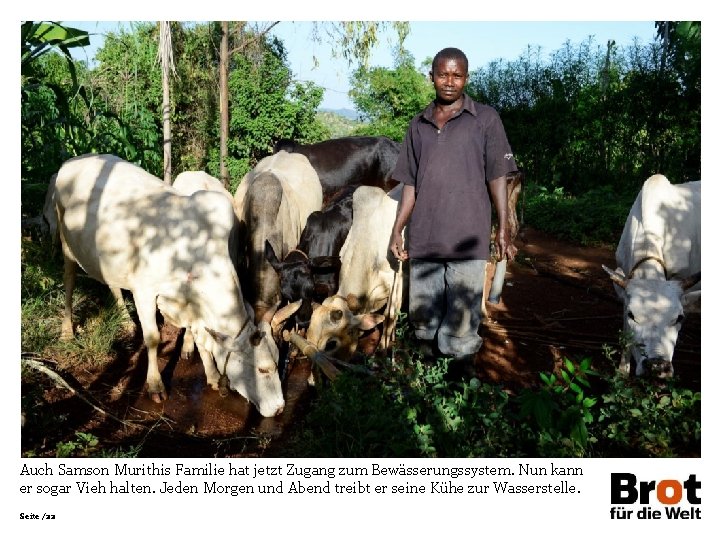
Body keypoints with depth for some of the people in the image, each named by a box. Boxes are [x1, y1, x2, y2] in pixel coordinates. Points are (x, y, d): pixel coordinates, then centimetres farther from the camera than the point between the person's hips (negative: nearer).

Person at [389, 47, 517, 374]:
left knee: (461, 328, -4)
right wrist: (397, 231, 11)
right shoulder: (418, 126, 14)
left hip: (467, 240, -4)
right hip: (423, 240, 4)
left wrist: (503, 230, -4)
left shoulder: (485, 119, 4)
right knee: (423, 321, 10)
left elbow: (497, 178, 1)